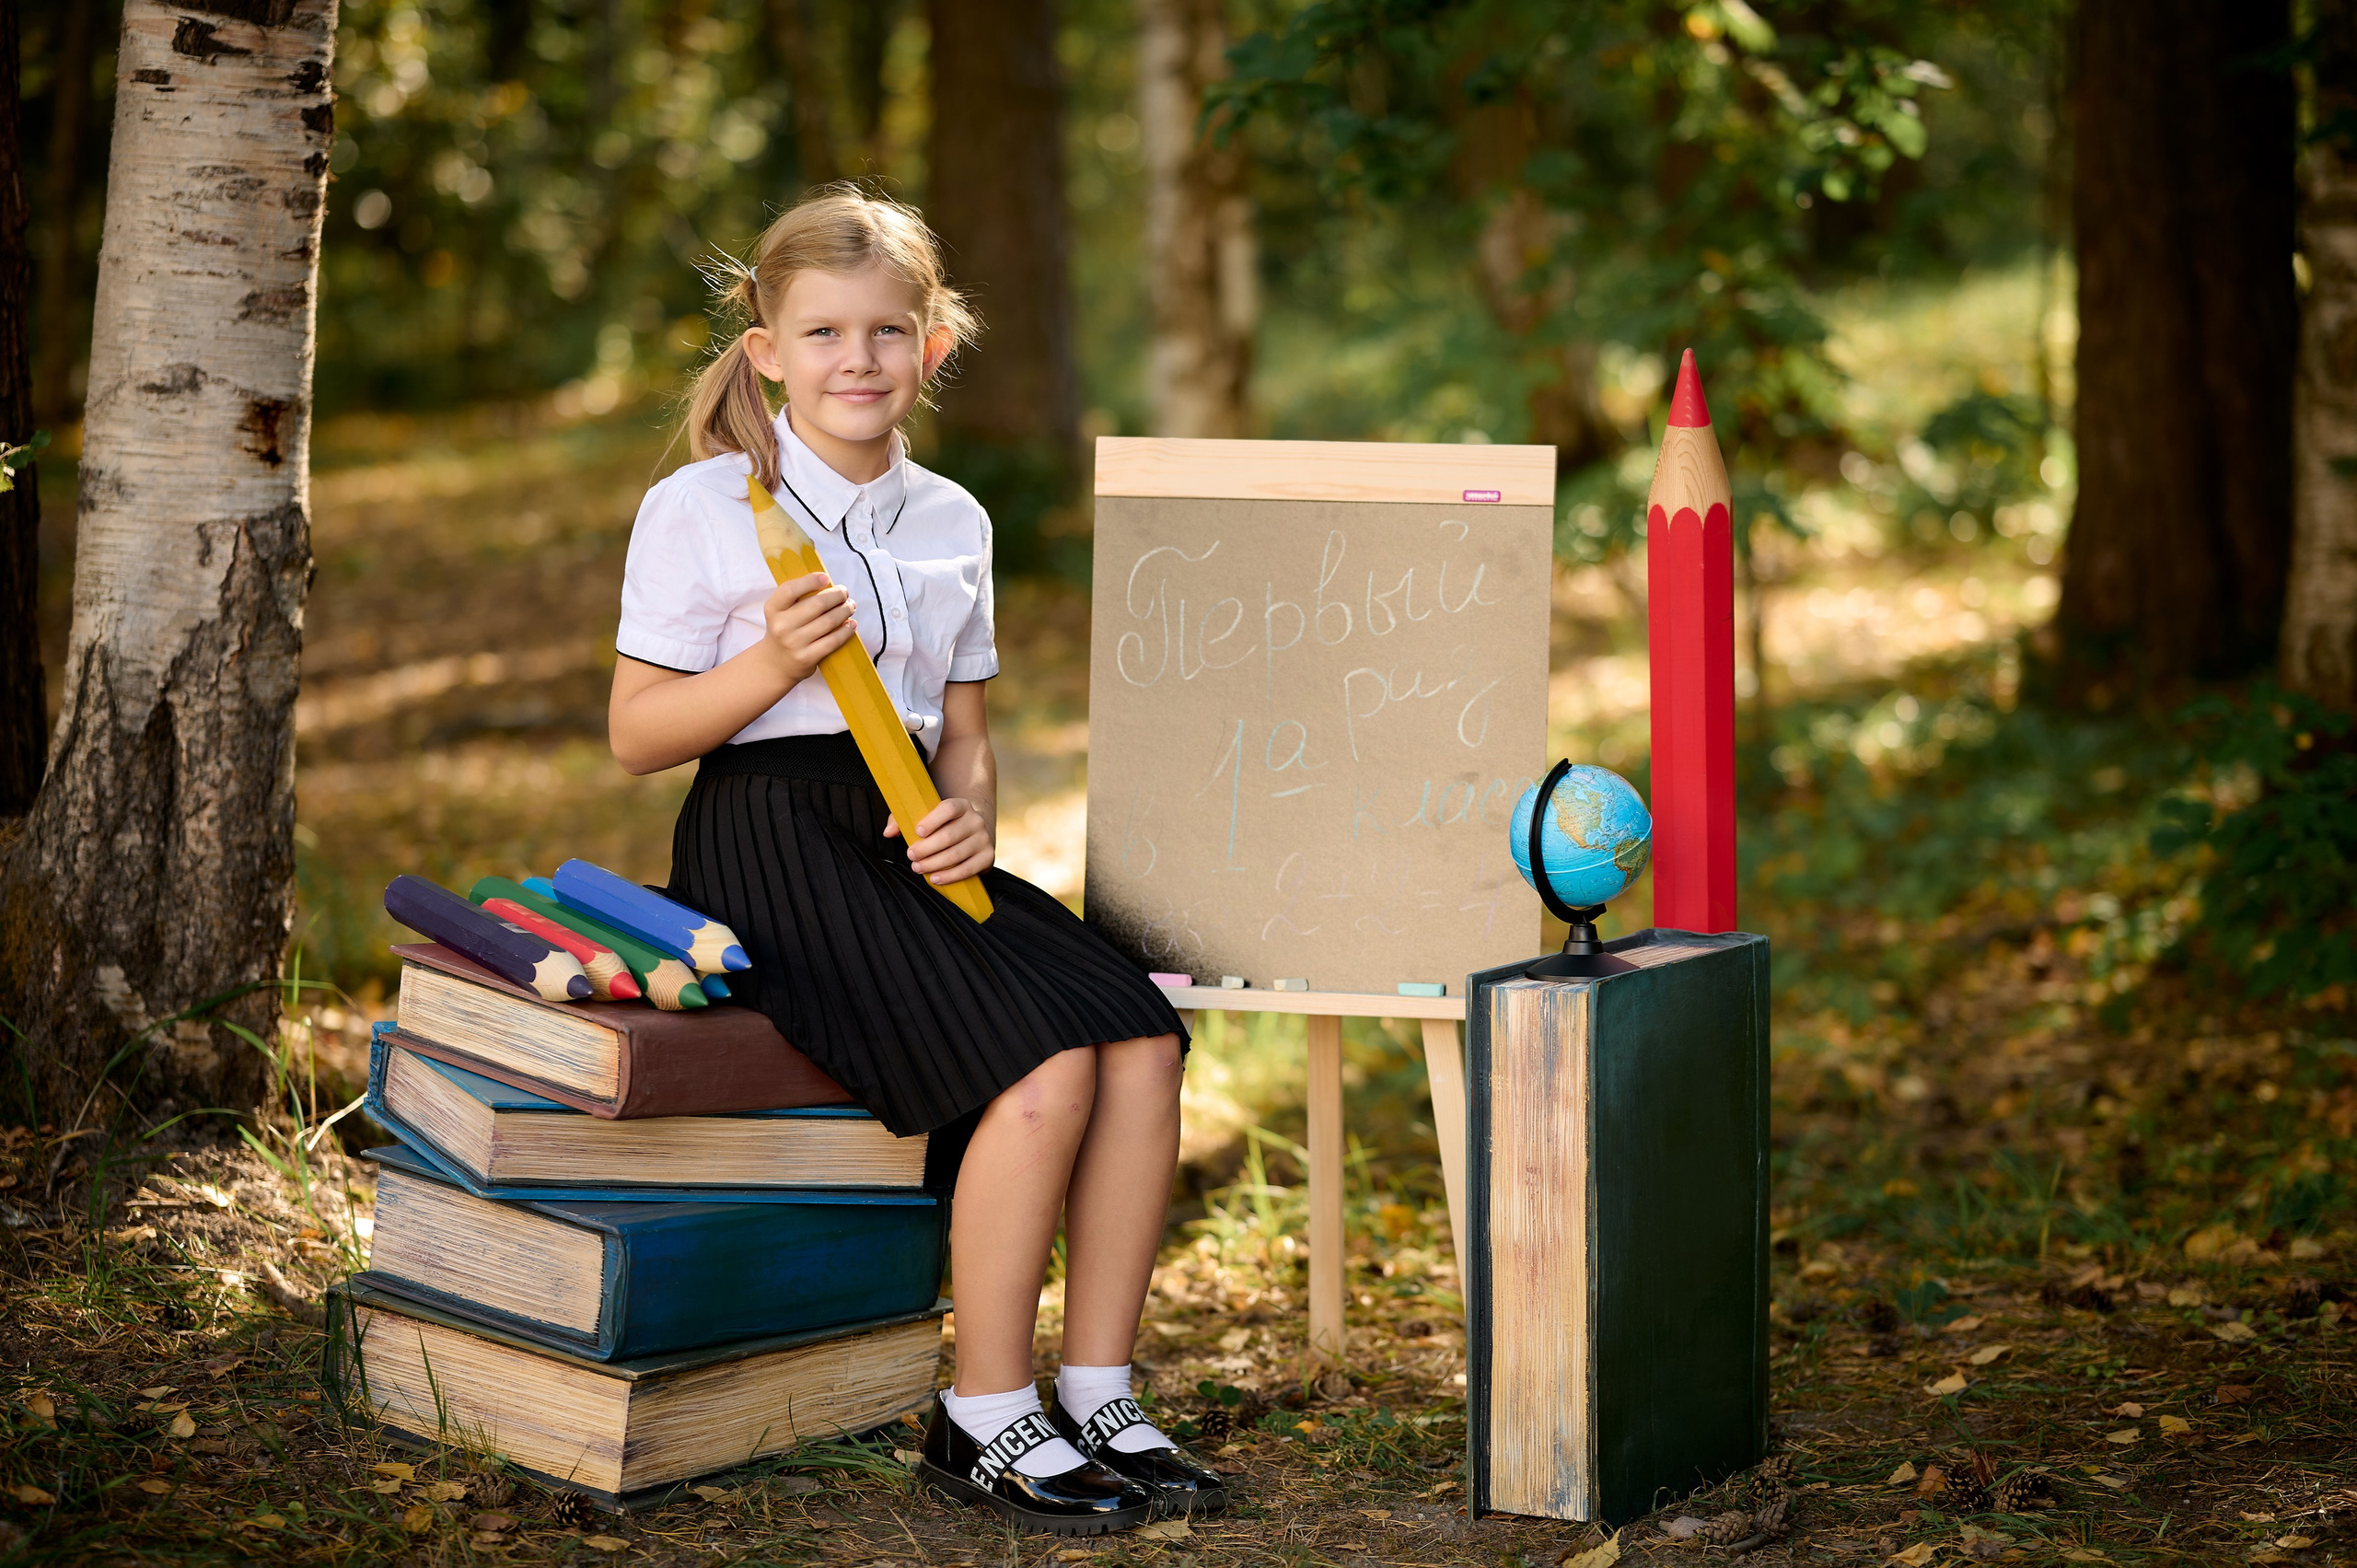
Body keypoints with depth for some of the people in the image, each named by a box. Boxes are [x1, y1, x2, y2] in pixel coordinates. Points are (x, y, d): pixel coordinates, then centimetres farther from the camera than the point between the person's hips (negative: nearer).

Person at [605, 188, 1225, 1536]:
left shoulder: (953, 522, 14)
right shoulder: (700, 511, -4)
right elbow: (636, 737, -5)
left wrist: (970, 816, -4)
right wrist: (772, 664, -20)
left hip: (914, 845, 6)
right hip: (770, 847, -6)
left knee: (1144, 1045, -14)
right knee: (1043, 1071, -24)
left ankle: (1101, 1398, -2)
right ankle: (986, 1423, -10)